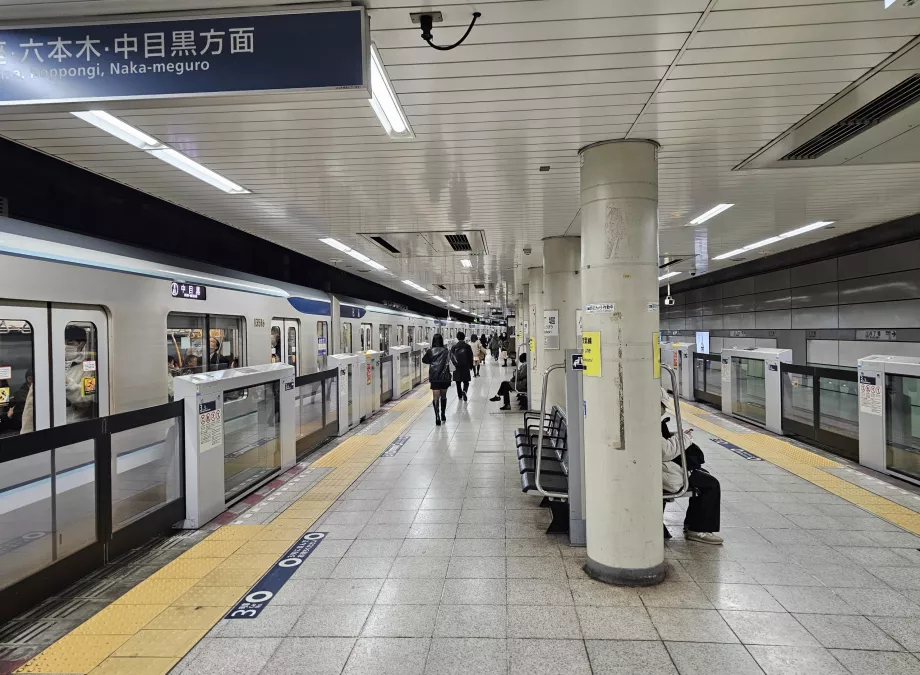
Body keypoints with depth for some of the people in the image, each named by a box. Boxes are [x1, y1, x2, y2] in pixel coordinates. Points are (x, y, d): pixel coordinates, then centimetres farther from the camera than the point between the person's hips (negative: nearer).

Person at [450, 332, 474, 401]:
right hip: (466, 367, -1)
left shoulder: (454, 347, -1)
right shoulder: (468, 346, -2)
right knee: (466, 382, 5)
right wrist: (471, 366, 10)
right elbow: (471, 357, 1)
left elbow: (451, 357, -4)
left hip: (457, 367, 1)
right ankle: (464, 391, -22)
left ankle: (460, 396, 19)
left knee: (458, 383, 12)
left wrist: (454, 365, 0)